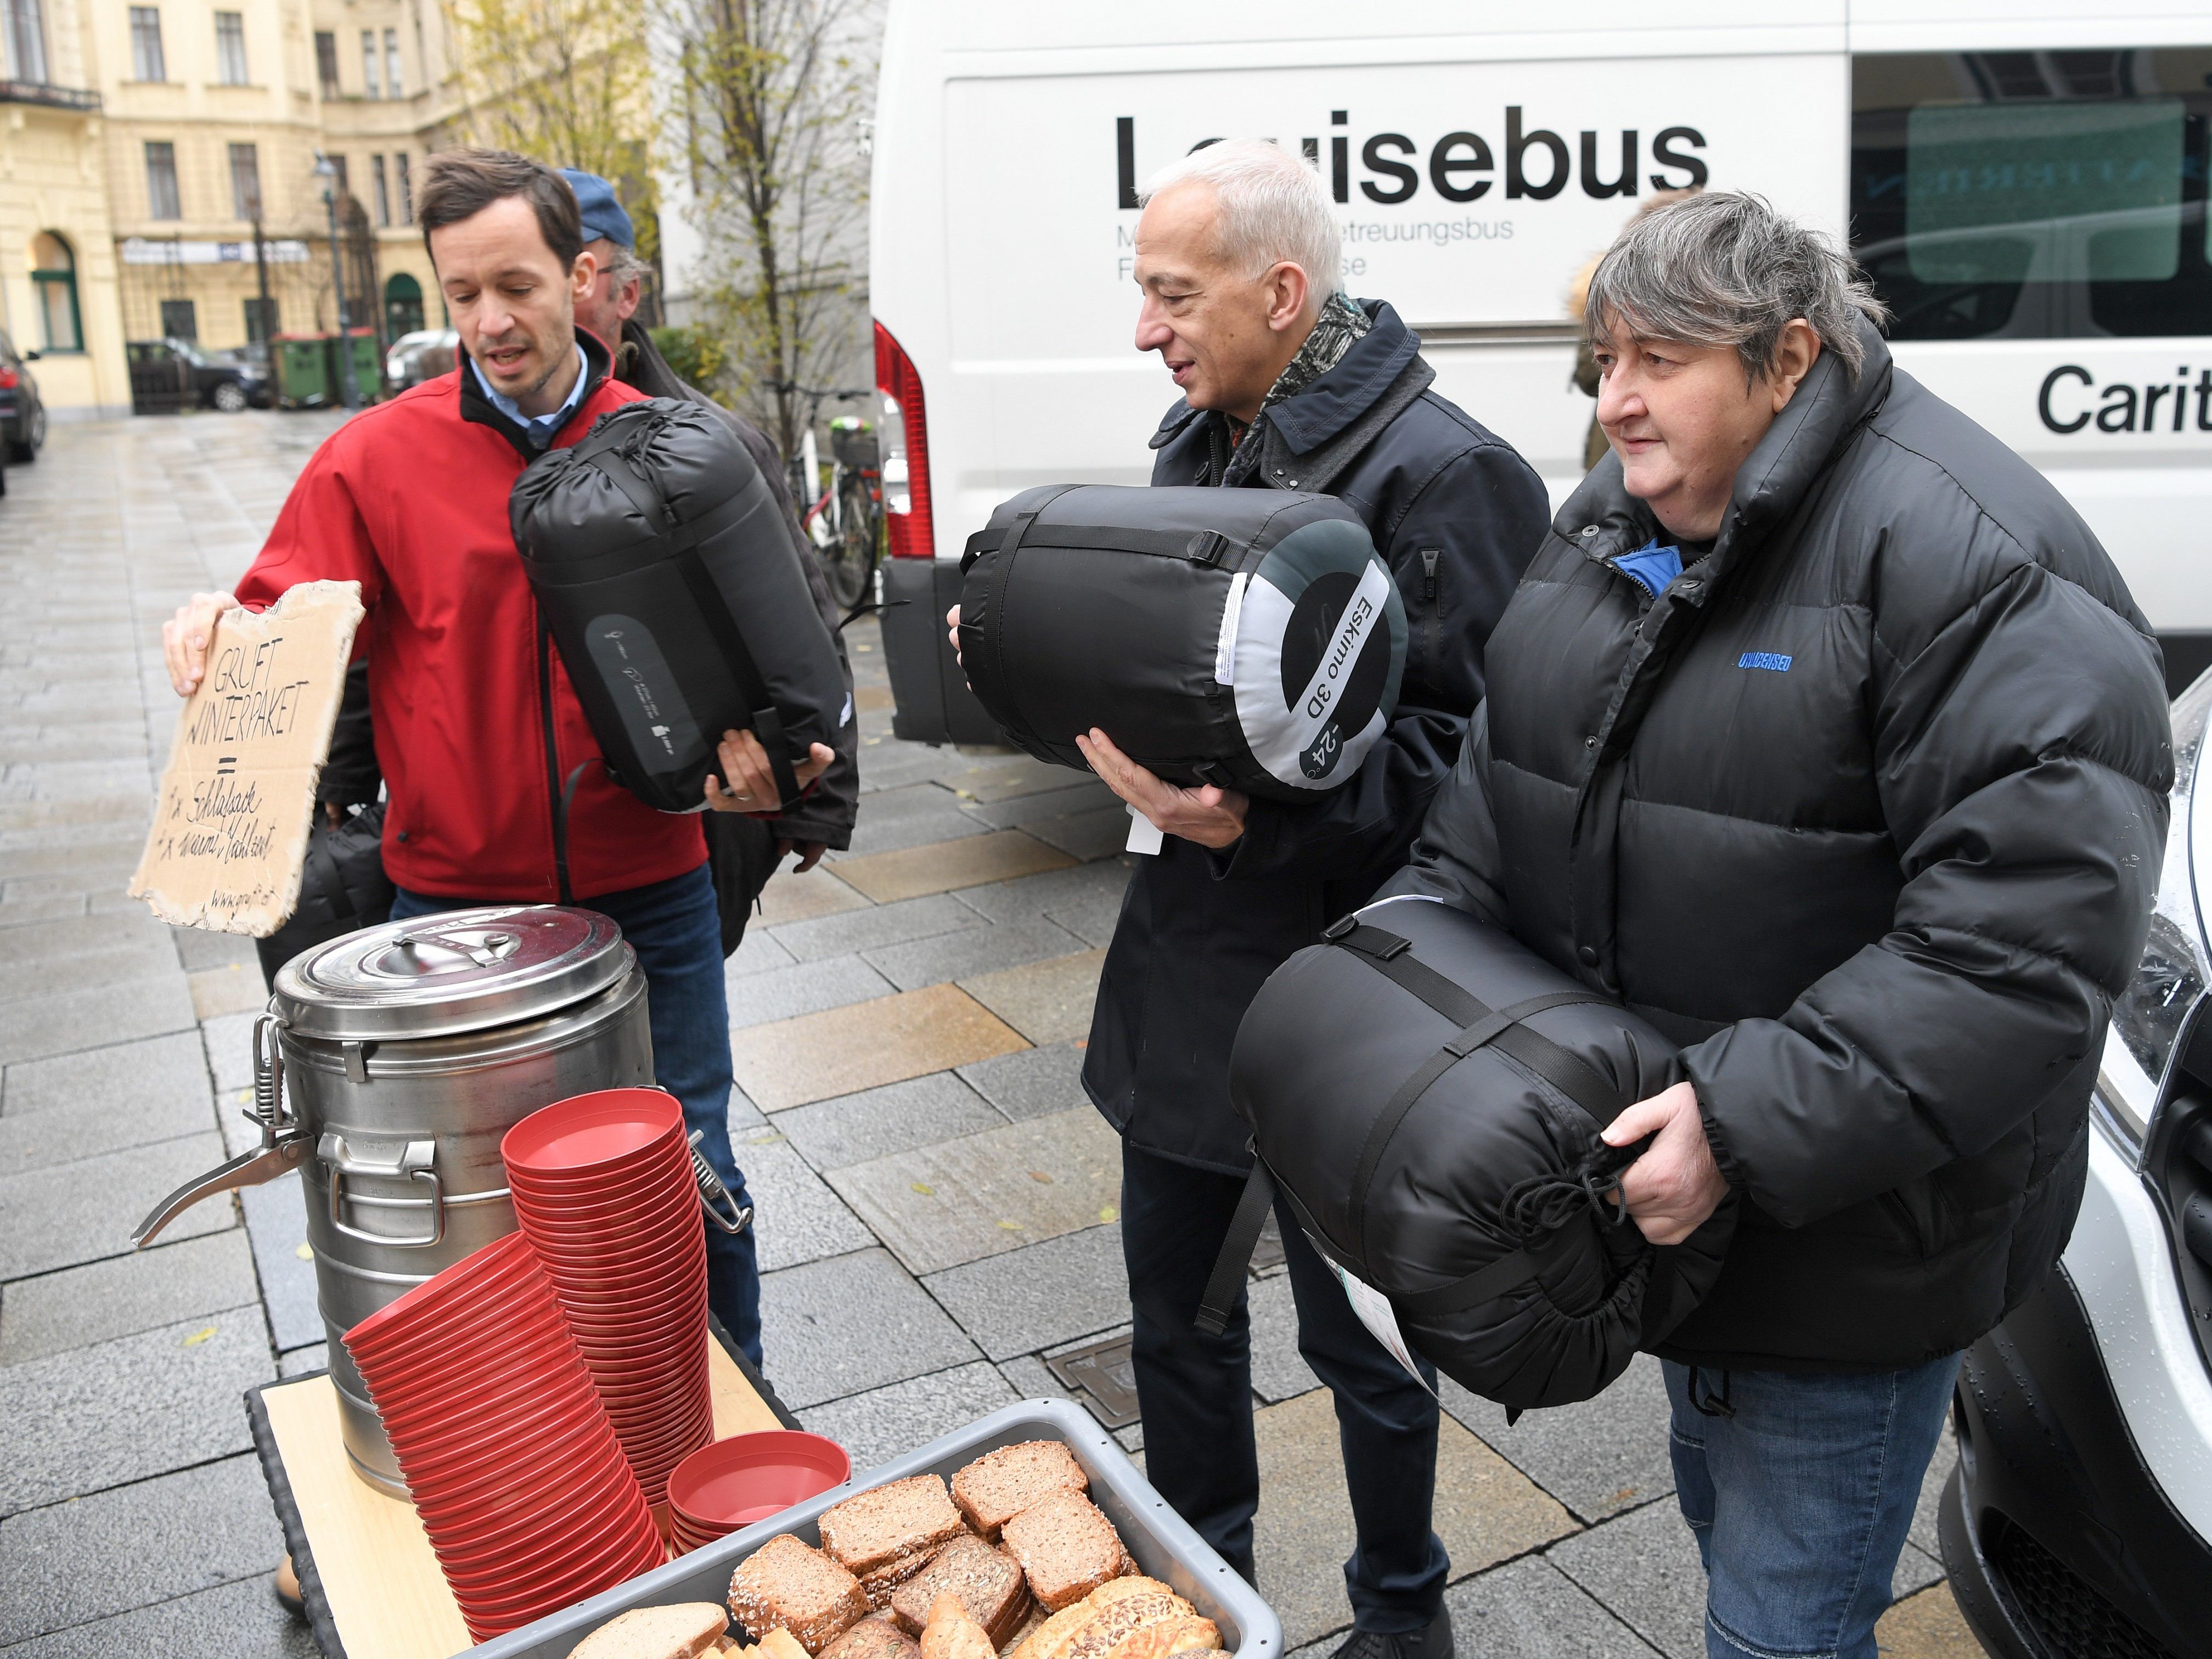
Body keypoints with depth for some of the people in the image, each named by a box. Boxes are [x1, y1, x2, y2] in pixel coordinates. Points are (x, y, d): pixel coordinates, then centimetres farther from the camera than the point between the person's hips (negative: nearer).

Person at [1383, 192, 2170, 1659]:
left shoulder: (1973, 554, -23)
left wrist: (1752, 1124, -31)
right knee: (1720, 1516, 29)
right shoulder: (1612, 523, 3)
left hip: (1854, 1233, -7)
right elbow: (1503, 775, 11)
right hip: (1676, 1187, 8)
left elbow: (2035, 926, -29)